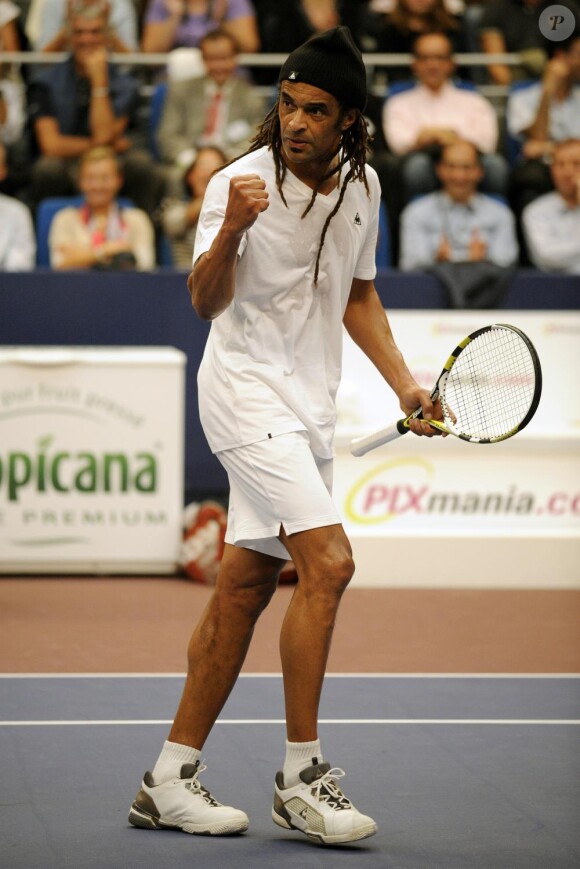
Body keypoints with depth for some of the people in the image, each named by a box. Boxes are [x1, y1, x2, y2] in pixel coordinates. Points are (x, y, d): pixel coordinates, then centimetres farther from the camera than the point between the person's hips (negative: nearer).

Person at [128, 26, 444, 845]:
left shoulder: (362, 187, 7)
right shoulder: (242, 181, -14)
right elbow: (207, 302, -23)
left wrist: (405, 384, 14)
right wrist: (231, 232, -41)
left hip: (307, 407, 7)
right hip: (248, 391, -7)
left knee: (245, 586, 7)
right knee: (328, 561, -19)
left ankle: (170, 779, 14)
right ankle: (300, 777, -12)